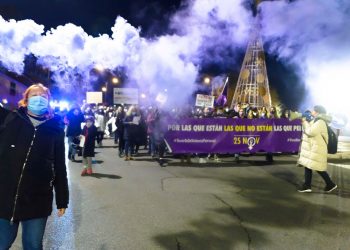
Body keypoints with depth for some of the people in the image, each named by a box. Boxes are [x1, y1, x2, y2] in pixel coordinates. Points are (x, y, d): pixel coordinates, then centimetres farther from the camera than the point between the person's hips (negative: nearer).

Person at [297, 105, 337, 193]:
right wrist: (305, 122, 8)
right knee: (307, 166, 7)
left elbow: (310, 132, -25)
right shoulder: (315, 121, 15)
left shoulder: (320, 122, -17)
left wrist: (305, 122, -13)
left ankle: (330, 184, 12)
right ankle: (307, 185, 11)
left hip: (316, 149, -10)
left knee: (319, 168, -3)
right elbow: (307, 131, 20)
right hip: (311, 148, 10)